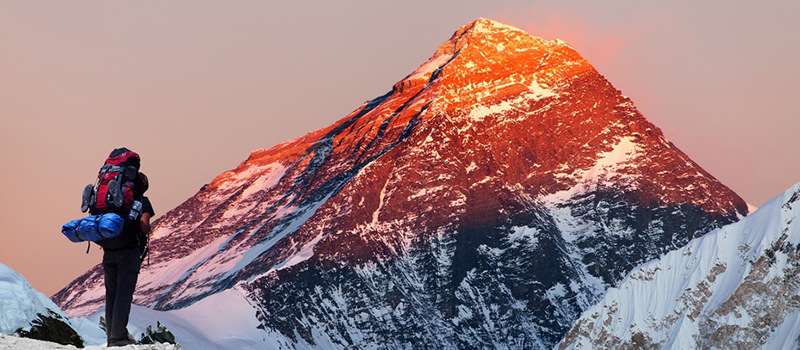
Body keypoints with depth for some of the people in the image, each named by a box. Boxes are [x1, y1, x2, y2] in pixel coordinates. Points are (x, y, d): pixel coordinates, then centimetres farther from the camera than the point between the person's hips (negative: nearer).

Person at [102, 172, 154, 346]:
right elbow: (144, 226, -13)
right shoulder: (142, 201, 1)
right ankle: (118, 337, -9)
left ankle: (111, 336, 10)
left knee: (111, 293, 10)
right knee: (124, 293, -4)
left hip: (108, 252, 5)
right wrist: (146, 231, 8)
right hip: (129, 251, -5)